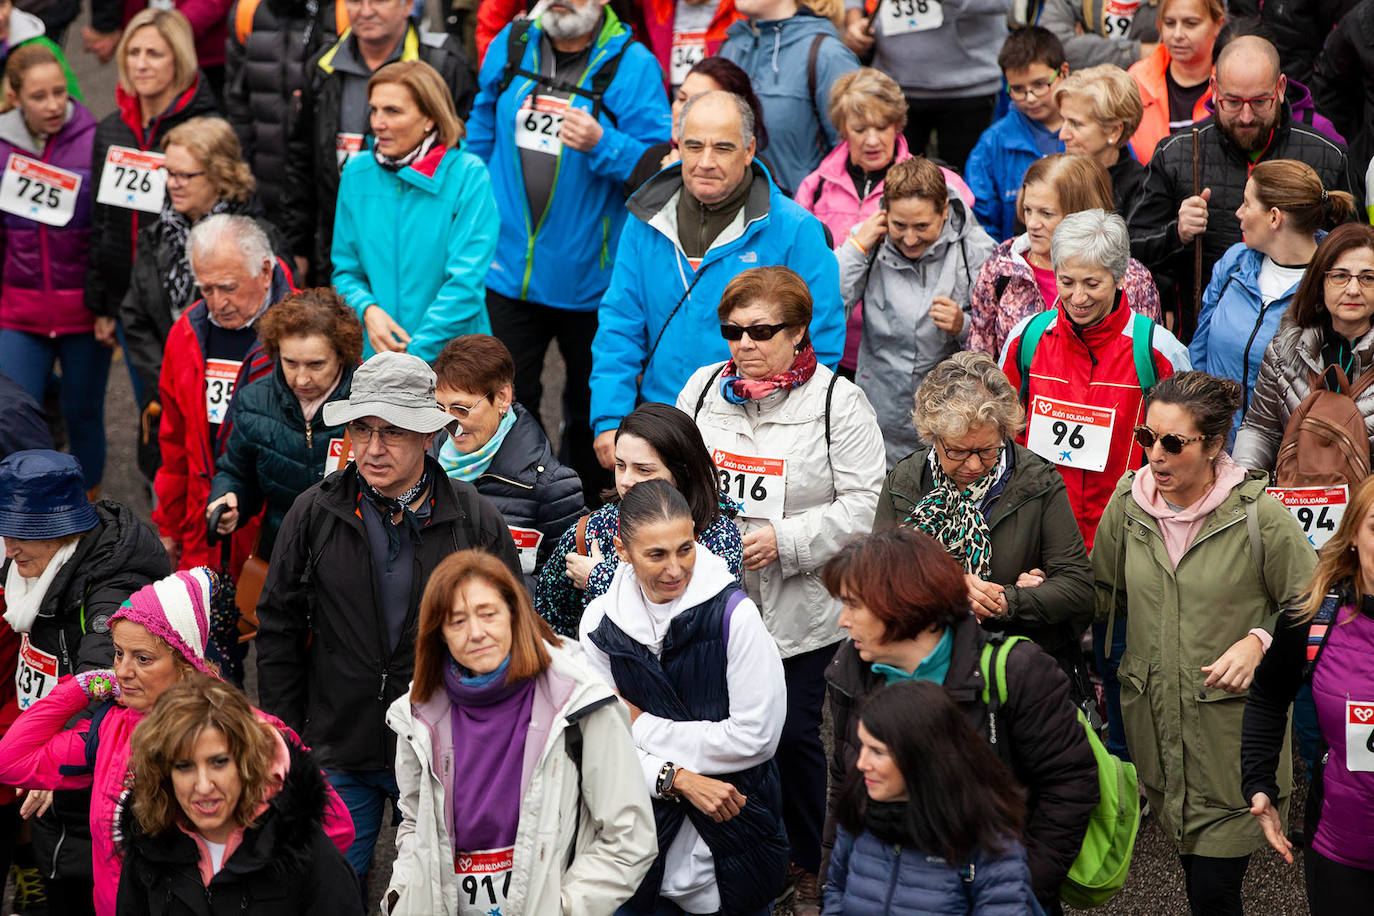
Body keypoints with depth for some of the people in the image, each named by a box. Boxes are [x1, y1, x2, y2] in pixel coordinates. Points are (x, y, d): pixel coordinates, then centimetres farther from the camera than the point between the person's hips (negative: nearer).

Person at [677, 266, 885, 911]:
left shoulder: (838, 400, -7)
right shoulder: (703, 388, 7)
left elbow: (865, 502, -11)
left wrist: (784, 540, -18)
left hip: (802, 611, -4)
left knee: (795, 734, 3)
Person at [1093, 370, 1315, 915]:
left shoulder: (1260, 517, -12)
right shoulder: (1127, 504, 0)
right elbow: (1104, 594, 15)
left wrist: (1259, 641, -20)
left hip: (1233, 730, -4)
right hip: (1151, 719, 4)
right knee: (1191, 863, 15)